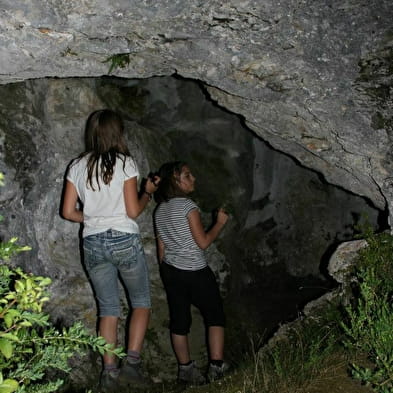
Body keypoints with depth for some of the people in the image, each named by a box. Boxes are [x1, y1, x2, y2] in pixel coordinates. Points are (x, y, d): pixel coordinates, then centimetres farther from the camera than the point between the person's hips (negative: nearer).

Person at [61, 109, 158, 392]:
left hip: (93, 244, 4)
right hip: (124, 241, -4)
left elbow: (69, 212, 4)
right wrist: (148, 192, 8)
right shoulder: (125, 163, -8)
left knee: (108, 308, 14)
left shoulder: (77, 166, 4)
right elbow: (133, 211, -9)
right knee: (142, 302, 14)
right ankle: (132, 363, 3)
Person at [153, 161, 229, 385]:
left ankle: (186, 370, 18)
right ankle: (217, 367, 2)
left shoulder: (160, 210, 7)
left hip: (171, 272, 7)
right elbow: (203, 242, -15)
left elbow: (161, 247, 11)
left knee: (179, 320, 11)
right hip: (195, 272, -7)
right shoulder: (188, 206, -15)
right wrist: (220, 222, -2)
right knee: (215, 316, 6)